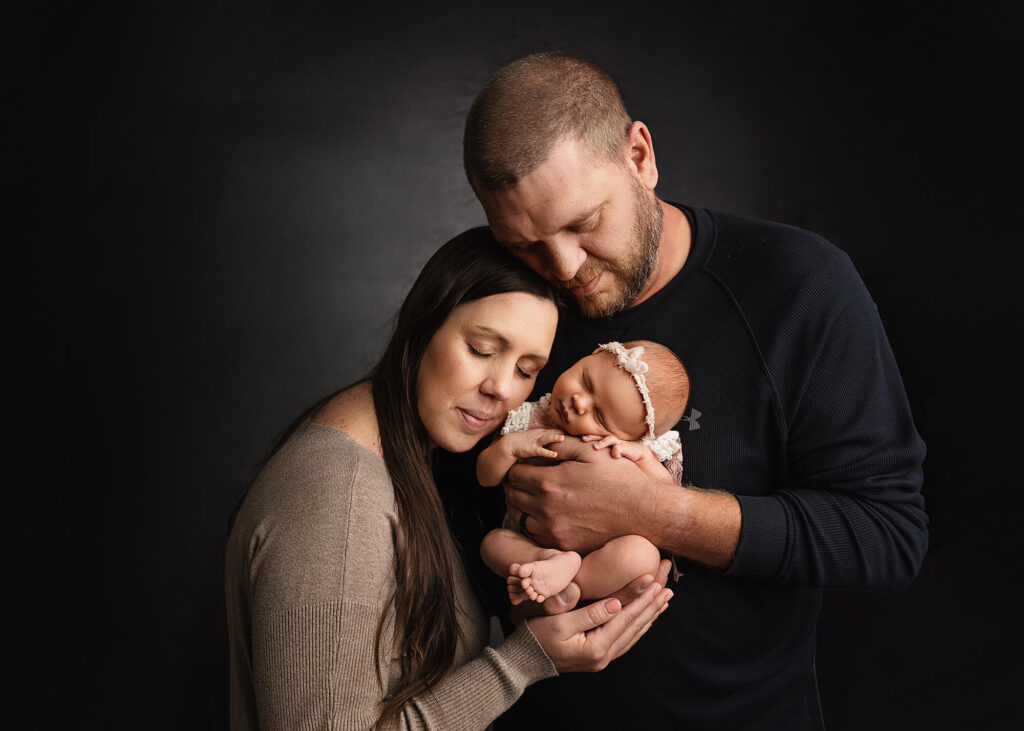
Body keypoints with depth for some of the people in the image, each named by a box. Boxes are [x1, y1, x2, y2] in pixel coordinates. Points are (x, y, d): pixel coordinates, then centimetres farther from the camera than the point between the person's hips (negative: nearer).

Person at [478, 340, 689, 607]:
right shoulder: (530, 420, -8)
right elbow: (486, 477, -2)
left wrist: (644, 457, -29)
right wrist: (509, 446, -22)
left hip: (604, 549, -3)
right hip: (533, 542, 3)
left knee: (642, 552, -32)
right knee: (493, 541, -19)